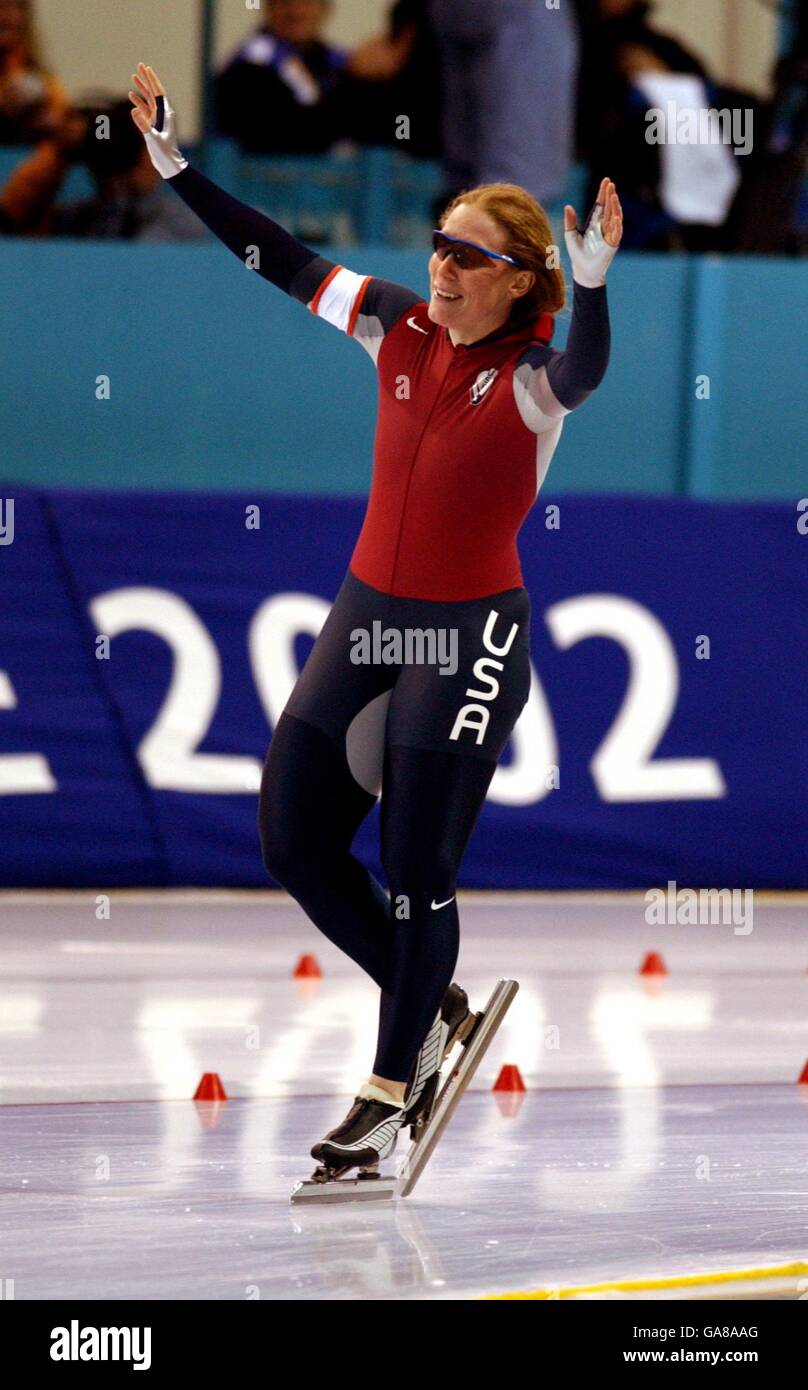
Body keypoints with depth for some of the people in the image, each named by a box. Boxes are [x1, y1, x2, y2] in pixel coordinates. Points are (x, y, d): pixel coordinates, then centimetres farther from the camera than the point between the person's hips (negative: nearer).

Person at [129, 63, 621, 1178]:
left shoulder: (531, 379, -15)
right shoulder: (399, 328, 0)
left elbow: (585, 370, -38)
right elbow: (284, 261, 6)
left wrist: (594, 280, -57)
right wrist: (174, 163, 3)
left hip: (470, 634, -6)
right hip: (367, 615, 6)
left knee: (416, 876, -4)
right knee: (294, 841, 7)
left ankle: (391, 1090, 12)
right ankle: (429, 1007, 27)